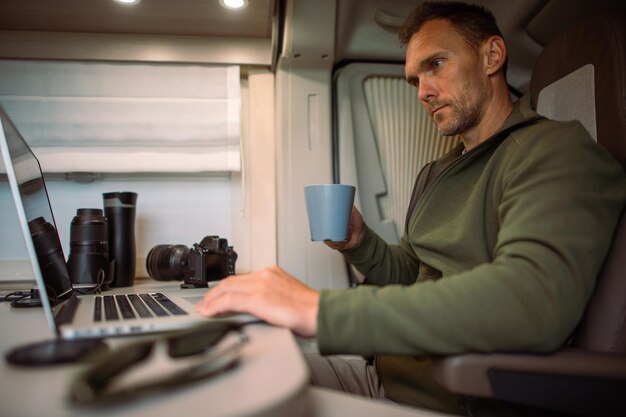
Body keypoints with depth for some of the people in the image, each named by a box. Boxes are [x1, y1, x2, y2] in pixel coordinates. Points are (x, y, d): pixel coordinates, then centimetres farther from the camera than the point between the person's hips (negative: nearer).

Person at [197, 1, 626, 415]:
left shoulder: (558, 149, -15)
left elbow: (533, 297, -33)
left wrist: (322, 310, -35)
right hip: (387, 374, 8)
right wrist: (361, 245, -4)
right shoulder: (434, 175, 14)